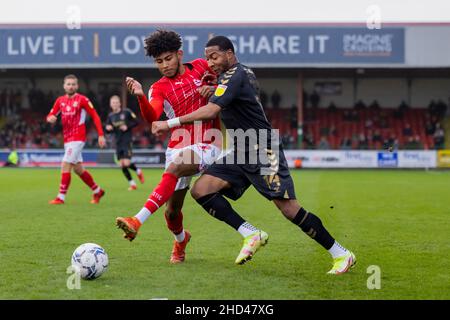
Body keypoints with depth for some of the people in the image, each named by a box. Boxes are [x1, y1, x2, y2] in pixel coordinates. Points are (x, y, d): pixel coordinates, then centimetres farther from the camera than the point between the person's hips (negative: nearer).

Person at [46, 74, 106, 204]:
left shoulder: (82, 100, -8)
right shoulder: (60, 100, 9)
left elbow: (95, 116, -7)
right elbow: (51, 115, 11)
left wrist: (101, 135, -13)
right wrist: (50, 118, -15)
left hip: (77, 138, -7)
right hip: (67, 139, 7)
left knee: (65, 165, -13)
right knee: (78, 168, 12)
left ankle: (61, 197, -8)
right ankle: (97, 191, 28)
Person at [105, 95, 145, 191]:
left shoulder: (127, 112, -4)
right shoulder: (110, 116, 9)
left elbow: (136, 122, -1)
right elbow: (108, 129, 14)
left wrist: (127, 126, -15)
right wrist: (108, 128, -9)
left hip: (127, 141, -5)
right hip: (118, 143, 5)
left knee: (127, 163, -15)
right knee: (122, 165, 1)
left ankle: (138, 171, 16)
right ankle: (132, 183, 12)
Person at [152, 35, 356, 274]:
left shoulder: (233, 76, -15)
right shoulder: (244, 72, 14)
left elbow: (210, 111, -28)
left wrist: (169, 124, -26)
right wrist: (213, 90, 15)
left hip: (263, 150, -10)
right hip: (239, 154, 10)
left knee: (288, 207, -14)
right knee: (200, 190, -6)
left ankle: (341, 254, -2)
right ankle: (252, 235, -7)